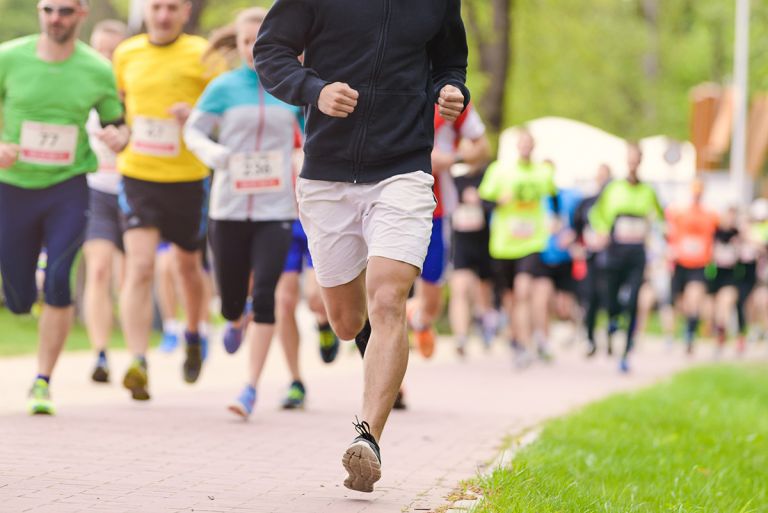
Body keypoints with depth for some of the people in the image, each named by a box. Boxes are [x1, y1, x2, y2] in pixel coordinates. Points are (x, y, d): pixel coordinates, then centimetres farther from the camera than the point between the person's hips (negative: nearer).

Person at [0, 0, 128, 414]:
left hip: (67, 188, -1)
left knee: (57, 282, -18)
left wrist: (116, 137, -15)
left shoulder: (97, 70, -1)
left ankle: (43, 382, -7)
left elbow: (117, 127, 9)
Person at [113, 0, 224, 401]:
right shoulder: (126, 54, 5)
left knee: (187, 263, 17)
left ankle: (193, 336, 46)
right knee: (139, 266, -15)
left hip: (188, 177, -1)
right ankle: (137, 363, -21)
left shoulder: (202, 55, -5)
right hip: (137, 176, 1)